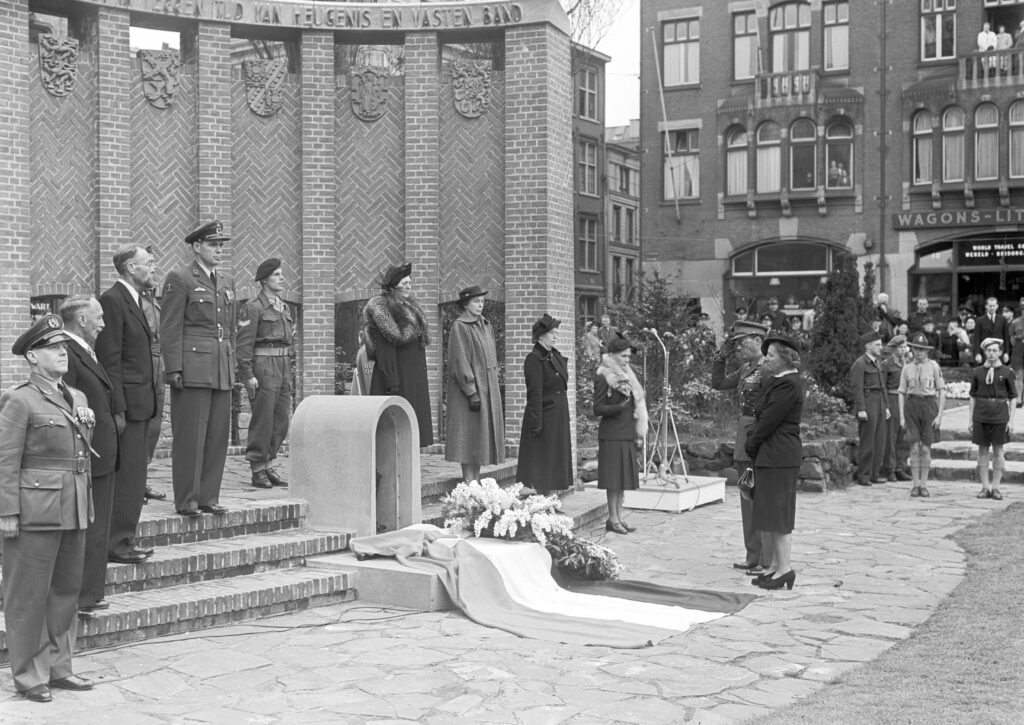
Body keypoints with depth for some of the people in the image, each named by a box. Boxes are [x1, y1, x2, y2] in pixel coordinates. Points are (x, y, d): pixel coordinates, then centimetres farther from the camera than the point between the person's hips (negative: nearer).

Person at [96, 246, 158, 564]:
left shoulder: (132, 300, 17)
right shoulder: (112, 300, -13)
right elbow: (109, 359, -18)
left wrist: (149, 400, 17)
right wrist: (117, 409, -20)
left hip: (141, 404, 10)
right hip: (126, 403, -10)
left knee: (134, 476, 12)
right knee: (125, 476, -6)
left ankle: (124, 540, 19)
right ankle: (116, 544, 1)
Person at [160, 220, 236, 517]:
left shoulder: (227, 282, 17)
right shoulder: (179, 279, -4)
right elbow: (170, 329, -8)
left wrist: (231, 364, 15)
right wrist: (174, 369, -13)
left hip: (222, 371, 7)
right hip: (192, 369, -7)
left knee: (218, 436, 7)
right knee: (190, 436, -3)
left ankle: (208, 498, 15)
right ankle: (186, 501, 4)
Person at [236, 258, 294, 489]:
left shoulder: (283, 307, 17)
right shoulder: (253, 307, -7)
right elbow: (244, 344, -12)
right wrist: (248, 375, -17)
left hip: (283, 366, 8)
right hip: (263, 367, -8)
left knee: (281, 422, 9)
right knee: (262, 422, -3)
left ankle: (269, 465, 19)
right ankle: (257, 471, 6)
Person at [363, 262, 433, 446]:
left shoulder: (410, 307, 17)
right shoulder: (382, 307, -10)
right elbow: (384, 349, -17)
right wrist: (392, 382, -22)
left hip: (415, 376, 9)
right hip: (397, 373, -9)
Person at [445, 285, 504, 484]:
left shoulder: (486, 326, 14)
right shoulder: (460, 326, -10)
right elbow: (460, 362, -15)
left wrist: (494, 388, 15)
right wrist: (472, 392, -20)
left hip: (488, 388, 8)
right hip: (470, 388, -8)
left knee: (482, 435, 9)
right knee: (469, 435, -6)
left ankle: (476, 481, 15)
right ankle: (469, 483, -2)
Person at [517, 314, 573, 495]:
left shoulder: (556, 356, 14)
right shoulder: (534, 359, -13)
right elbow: (534, 393, -18)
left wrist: (564, 417, 16)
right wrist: (536, 422, -21)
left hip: (558, 417, 9)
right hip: (544, 417, -9)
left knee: (555, 460, 11)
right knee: (540, 461, -4)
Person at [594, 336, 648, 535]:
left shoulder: (626, 376, 16)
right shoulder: (604, 379, -9)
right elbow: (598, 409, -11)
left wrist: (638, 435, 16)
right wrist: (618, 407, -26)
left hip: (628, 434, 8)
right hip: (612, 435, -8)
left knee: (625, 476, 9)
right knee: (614, 477, -5)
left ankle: (619, 517, 15)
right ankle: (612, 518, 1)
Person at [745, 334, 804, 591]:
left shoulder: (788, 385, -17)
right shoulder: (778, 382, 16)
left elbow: (769, 420, -18)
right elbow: (762, 417, 17)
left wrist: (751, 445, -6)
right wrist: (753, 442, 6)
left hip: (778, 457, -11)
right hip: (770, 456, 11)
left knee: (777, 514, -5)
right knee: (772, 513, 14)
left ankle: (785, 568, 0)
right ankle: (776, 565, 21)